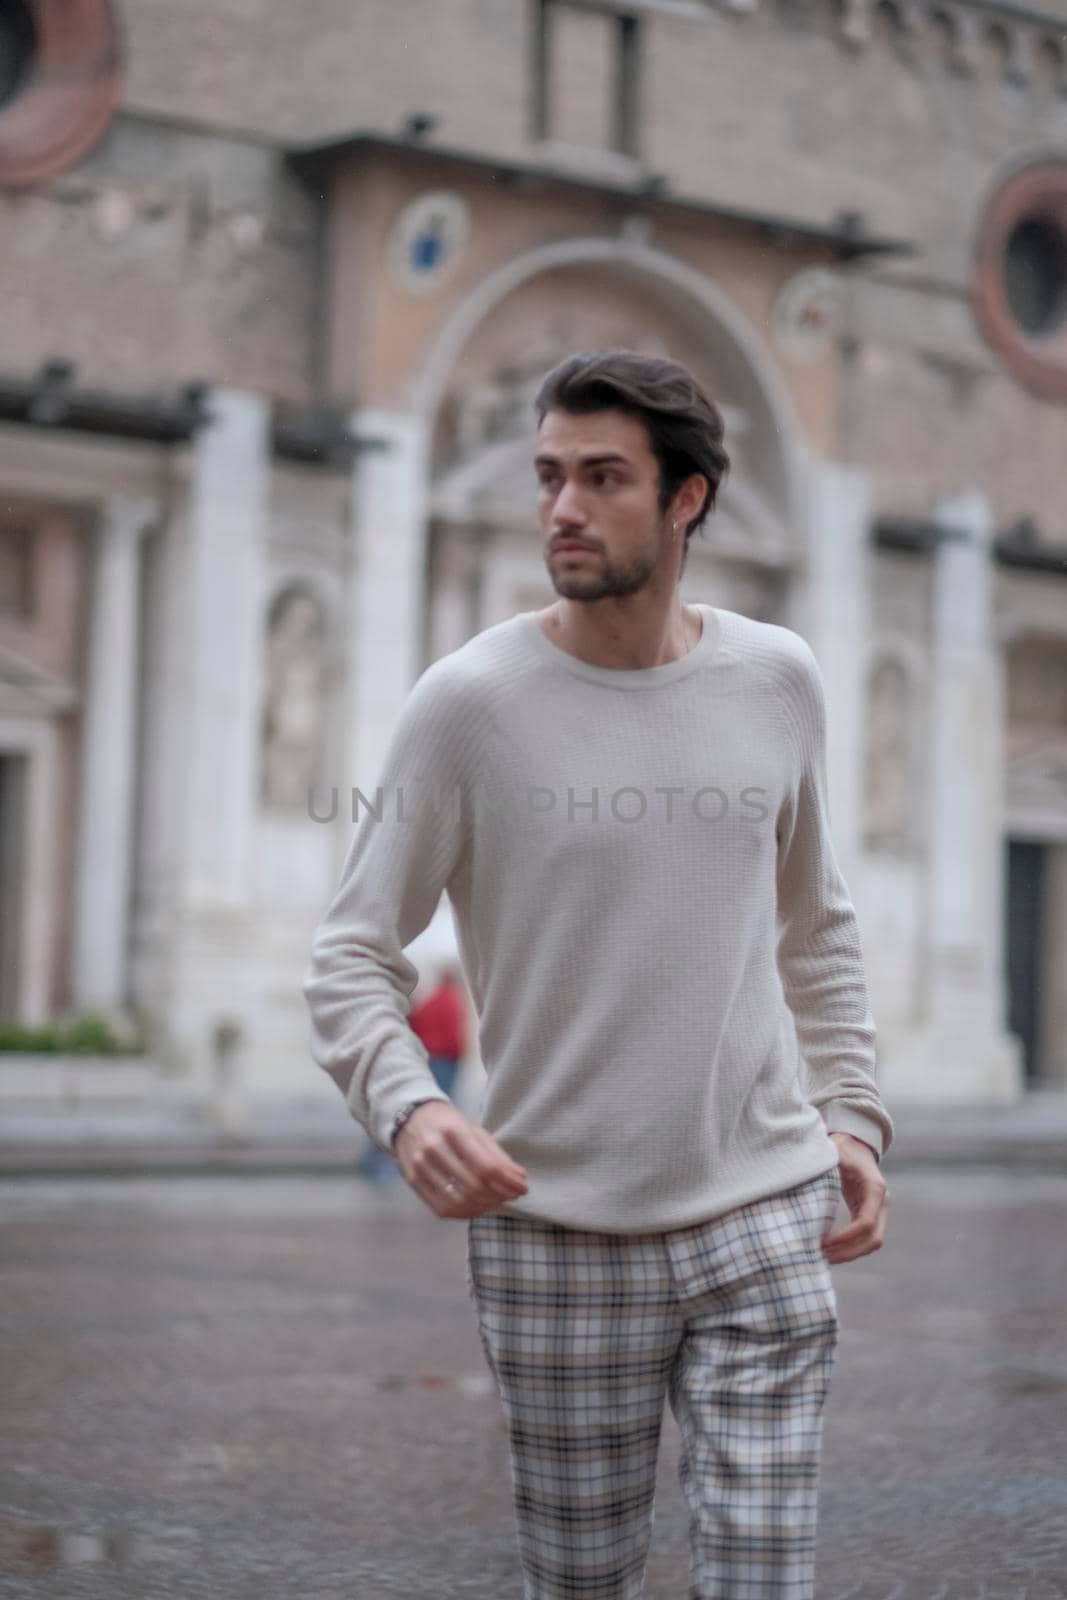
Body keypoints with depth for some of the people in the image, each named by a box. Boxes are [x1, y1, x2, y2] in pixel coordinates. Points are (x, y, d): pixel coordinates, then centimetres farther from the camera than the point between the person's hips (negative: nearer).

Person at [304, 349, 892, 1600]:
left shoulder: (778, 681, 6)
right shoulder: (470, 701, -6)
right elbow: (350, 956, -4)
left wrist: (851, 1114, 9)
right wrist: (408, 1108, -23)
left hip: (763, 1216, 2)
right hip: (555, 1233, -2)